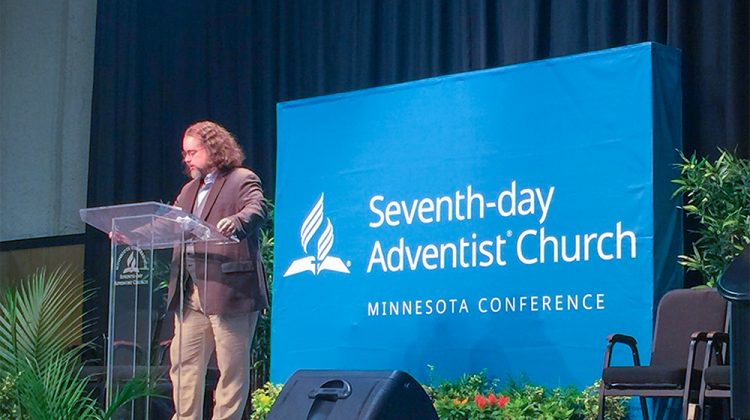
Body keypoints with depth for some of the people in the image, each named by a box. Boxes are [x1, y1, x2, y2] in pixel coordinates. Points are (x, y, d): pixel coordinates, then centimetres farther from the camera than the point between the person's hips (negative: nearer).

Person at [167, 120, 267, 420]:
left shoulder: (243, 180, 0)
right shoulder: (189, 190, 24)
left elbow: (255, 211, -18)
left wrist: (235, 222, -40)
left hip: (228, 292, -8)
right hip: (190, 295, 8)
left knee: (232, 368, -3)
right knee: (183, 364, 6)